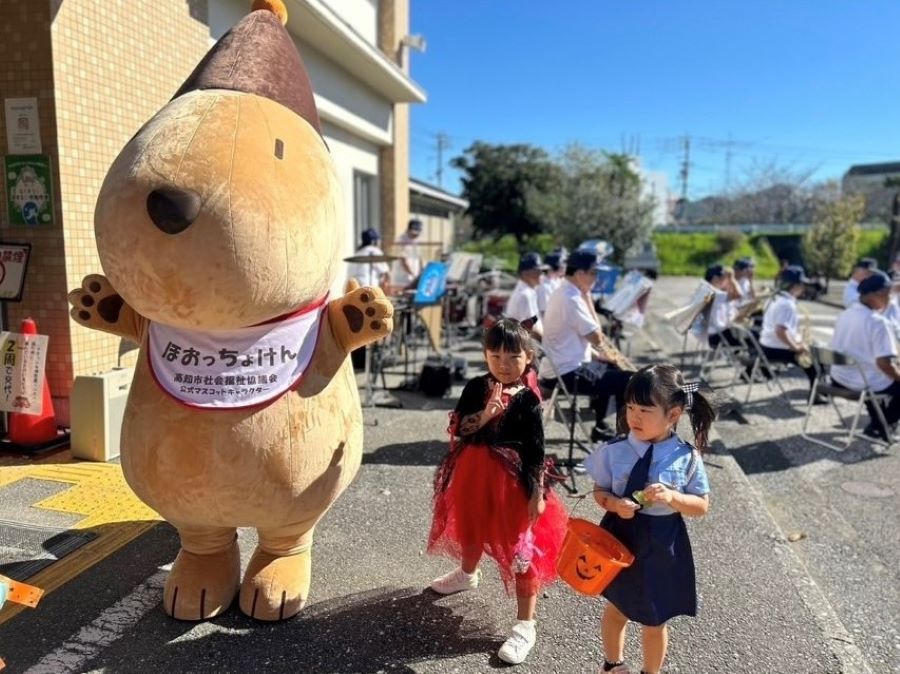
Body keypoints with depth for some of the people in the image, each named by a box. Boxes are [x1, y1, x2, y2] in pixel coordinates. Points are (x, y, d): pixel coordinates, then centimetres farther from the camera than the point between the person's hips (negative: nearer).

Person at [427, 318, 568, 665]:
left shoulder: (528, 400, -13)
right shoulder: (476, 387, -4)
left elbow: (536, 451, -10)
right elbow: (457, 428, -9)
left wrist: (538, 493, -12)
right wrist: (485, 414, -25)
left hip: (512, 480, -4)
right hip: (473, 473, 5)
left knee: (521, 548, 1)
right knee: (471, 526, 27)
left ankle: (525, 625, 13)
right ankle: (467, 573, 58)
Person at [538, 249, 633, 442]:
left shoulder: (562, 293, 11)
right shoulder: (571, 300, -21)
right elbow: (597, 338, -18)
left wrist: (597, 354, 11)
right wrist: (588, 299, -12)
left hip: (559, 368, 11)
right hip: (568, 374, -11)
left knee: (610, 368, 28)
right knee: (628, 381, -8)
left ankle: (600, 426, 32)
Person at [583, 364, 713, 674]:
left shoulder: (687, 458, -15)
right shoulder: (614, 451, -14)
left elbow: (701, 506, -6)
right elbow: (599, 491, -3)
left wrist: (672, 497, -25)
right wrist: (615, 504, -24)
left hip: (661, 546, -1)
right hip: (620, 538, 1)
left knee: (654, 621, 18)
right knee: (616, 609, 24)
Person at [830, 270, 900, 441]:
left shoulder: (844, 314, 1)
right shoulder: (879, 322, -22)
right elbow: (884, 364, -26)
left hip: (839, 378, 8)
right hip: (864, 383, -8)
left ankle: (877, 422, 39)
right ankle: (882, 425, 18)